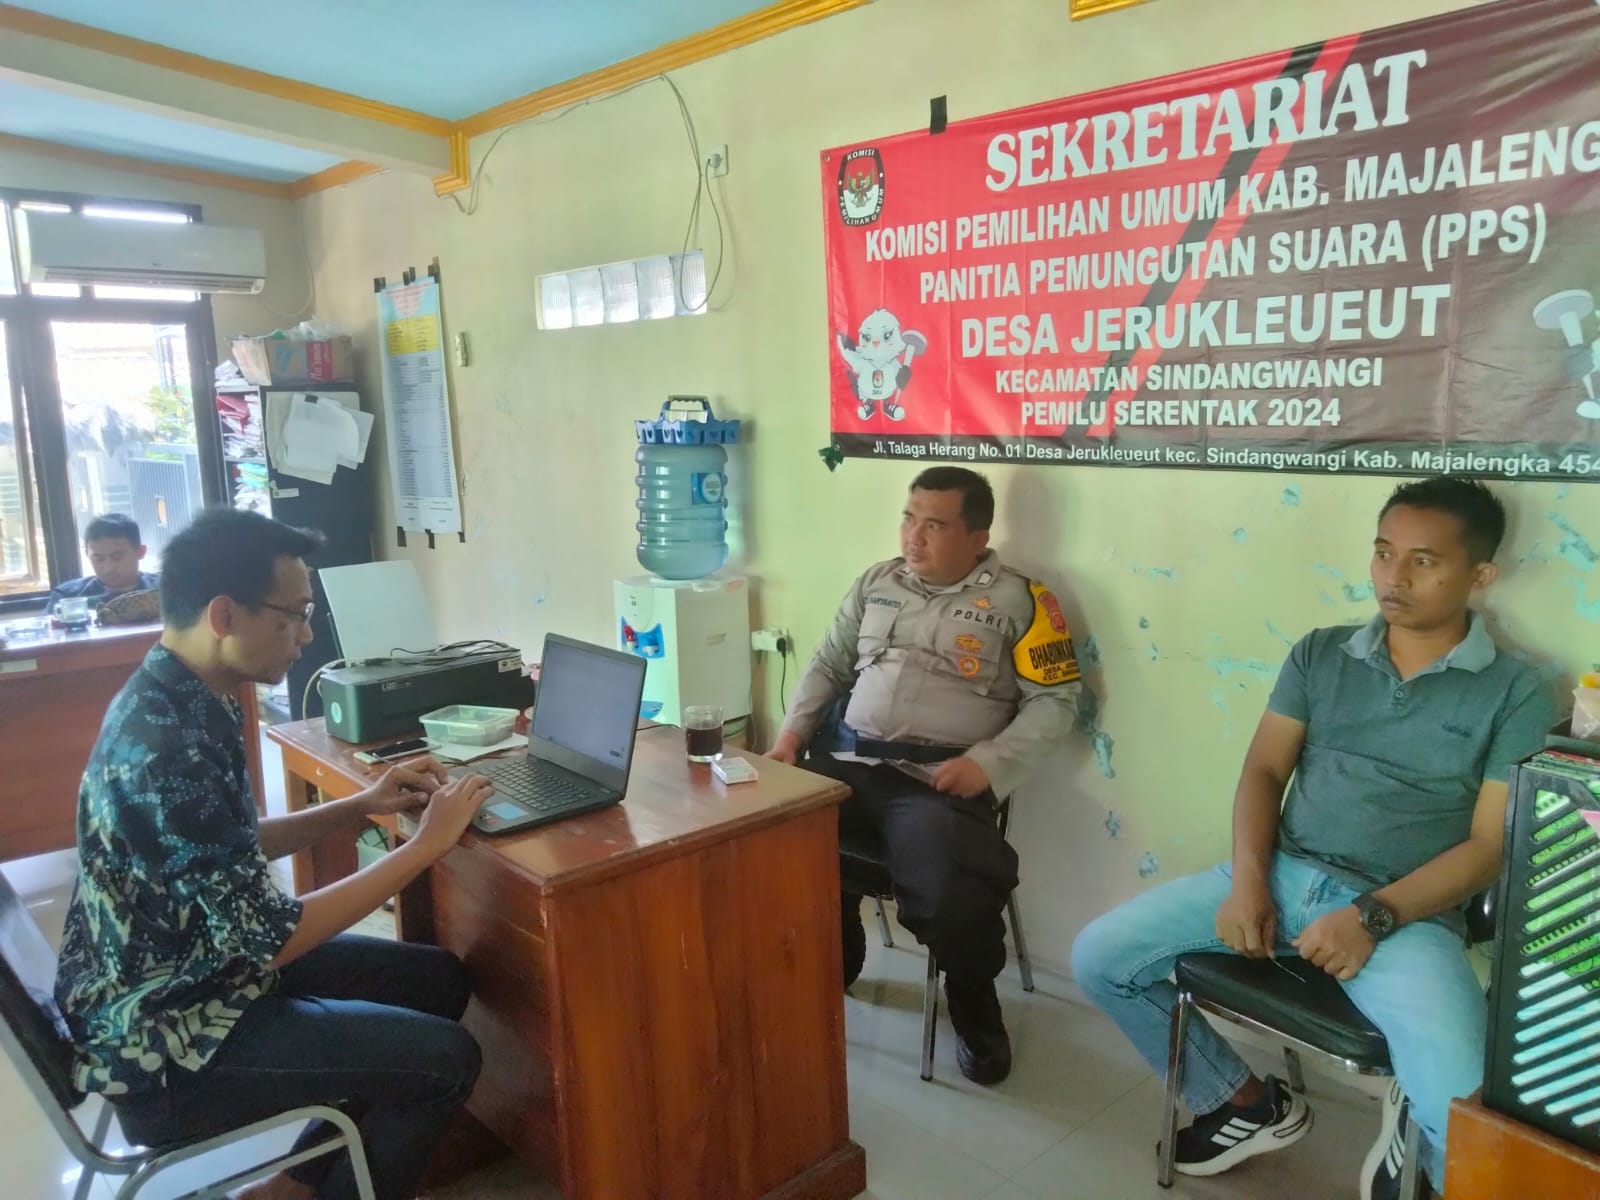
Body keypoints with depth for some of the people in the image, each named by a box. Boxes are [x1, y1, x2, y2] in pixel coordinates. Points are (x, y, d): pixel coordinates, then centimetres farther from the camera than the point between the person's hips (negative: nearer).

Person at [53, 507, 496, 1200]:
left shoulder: (178, 701, 0)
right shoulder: (162, 749, -30)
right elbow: (272, 937, -26)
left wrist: (362, 807, 2)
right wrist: (427, 843, -19)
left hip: (196, 972, 9)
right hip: (161, 1037, -9)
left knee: (438, 980, 11)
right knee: (445, 1058, -10)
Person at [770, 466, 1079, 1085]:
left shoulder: (1018, 599, 3)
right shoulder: (876, 583, 17)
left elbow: (1055, 701, -1)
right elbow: (829, 665, 23)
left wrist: (988, 762, -13)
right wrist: (794, 729, 8)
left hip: (940, 779, -5)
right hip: (852, 764, 5)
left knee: (949, 899, -30)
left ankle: (973, 1002, 7)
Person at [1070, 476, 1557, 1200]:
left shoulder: (1515, 694, 0)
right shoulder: (1320, 654, 10)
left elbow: (1491, 846, -6)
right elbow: (1263, 770, 7)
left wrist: (1373, 918, -19)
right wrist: (1247, 881, -10)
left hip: (1408, 914, -3)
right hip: (1283, 875, 4)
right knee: (1098, 957, -7)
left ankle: (1415, 1125, 14)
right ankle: (1247, 1102, 15)